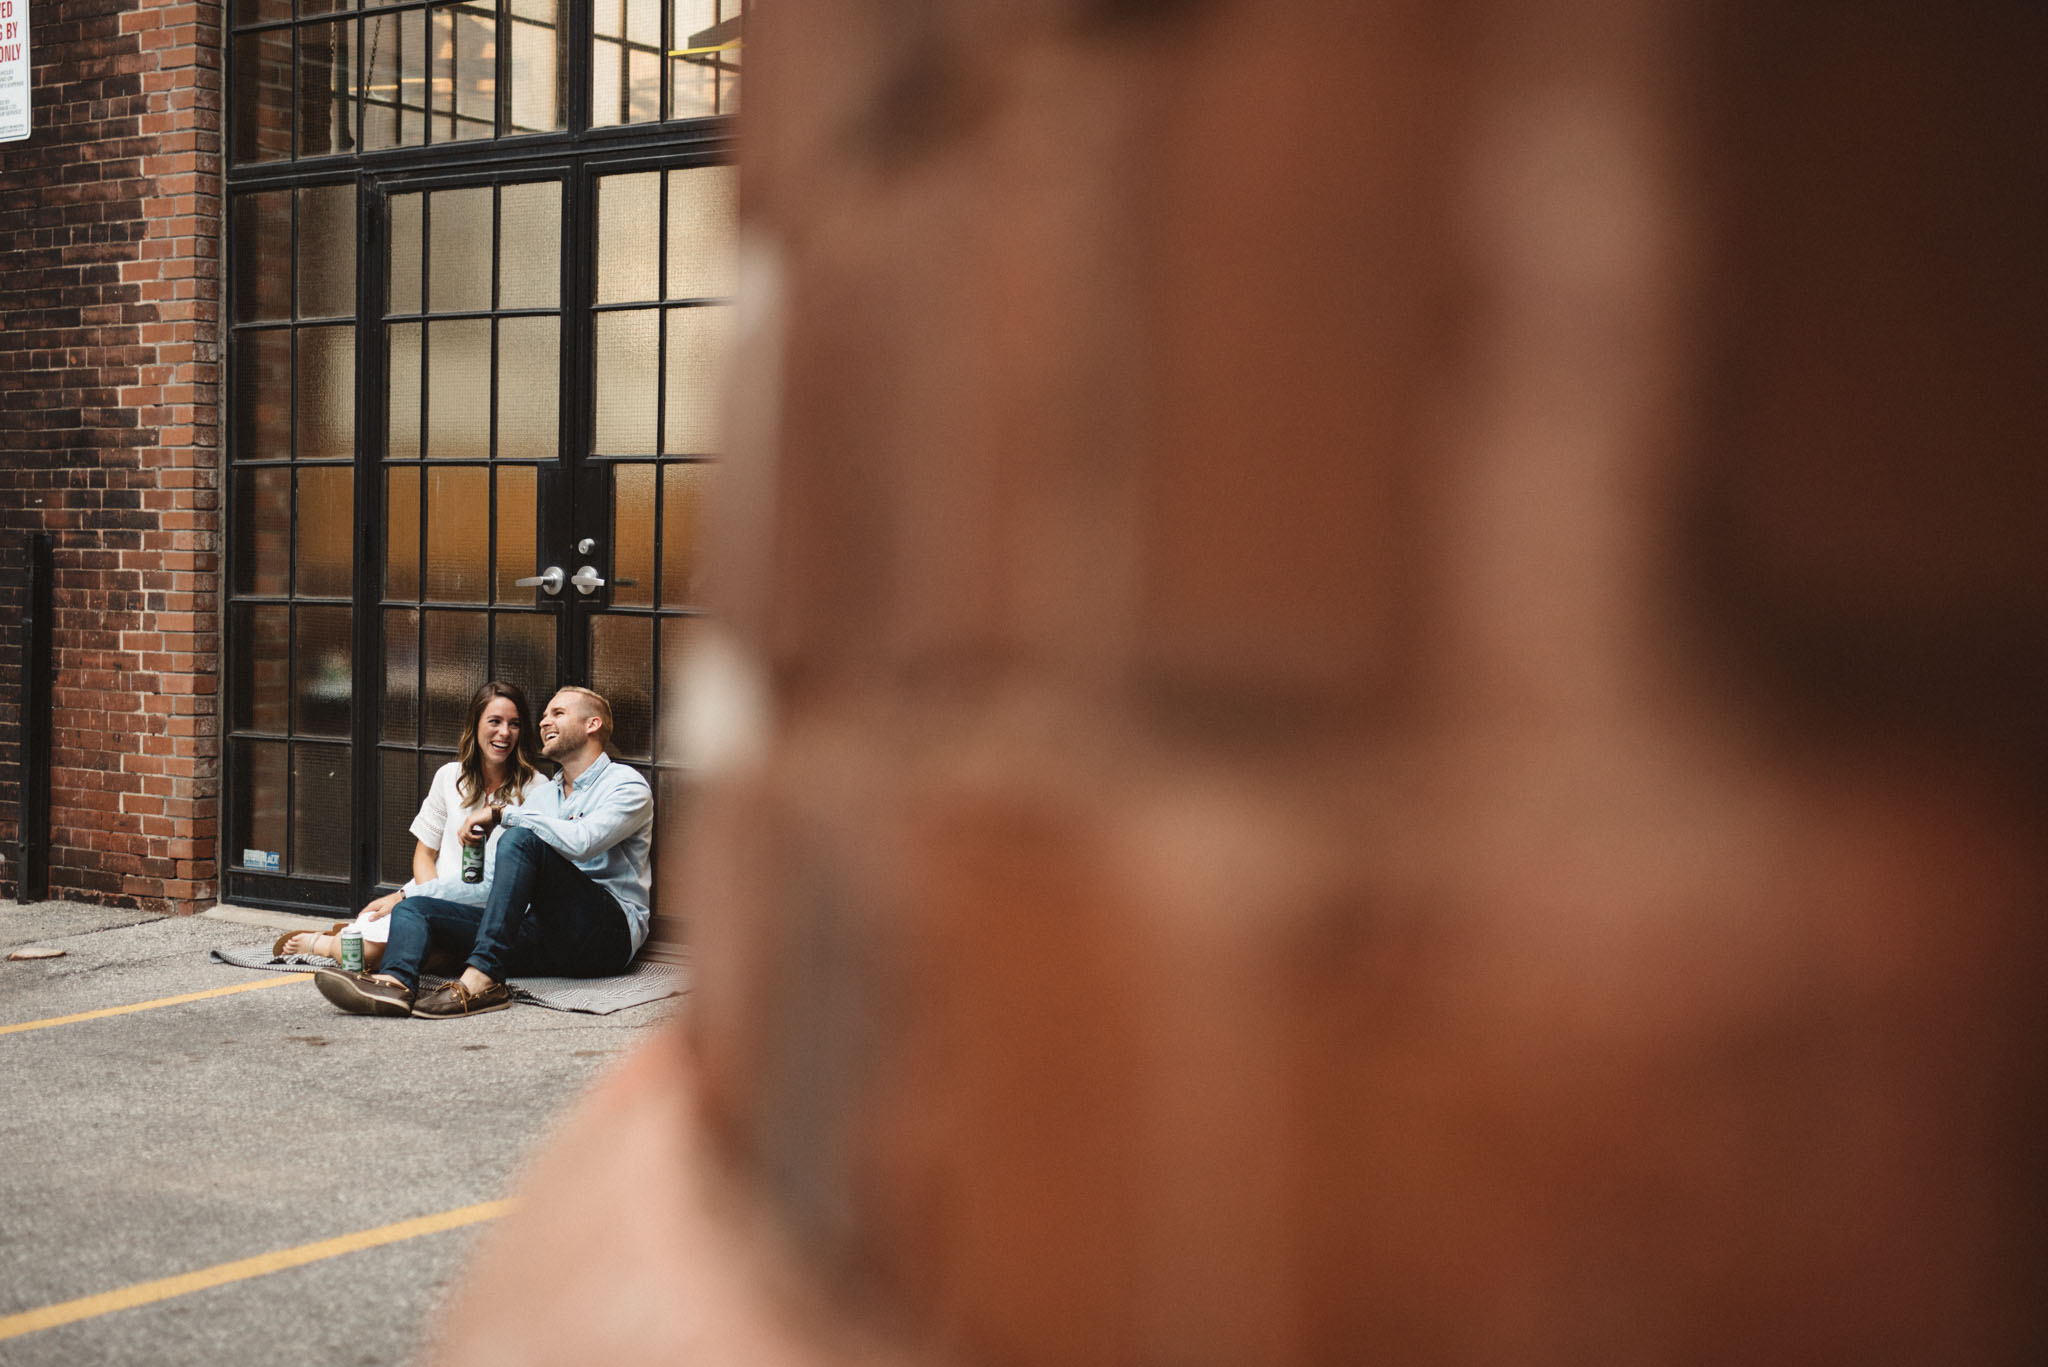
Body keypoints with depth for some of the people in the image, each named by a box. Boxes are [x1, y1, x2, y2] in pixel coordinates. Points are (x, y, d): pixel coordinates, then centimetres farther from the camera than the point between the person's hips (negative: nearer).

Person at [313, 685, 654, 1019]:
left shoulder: (626, 786, 3)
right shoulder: (542, 792, 27)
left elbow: (580, 842, -19)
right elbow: (491, 881, 26)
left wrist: (503, 813, -11)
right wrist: (403, 894, 17)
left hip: (607, 934, -7)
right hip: (543, 932, 7)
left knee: (520, 839, -28)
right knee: (415, 907, -6)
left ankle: (482, 978, -37)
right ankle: (396, 982, -40)